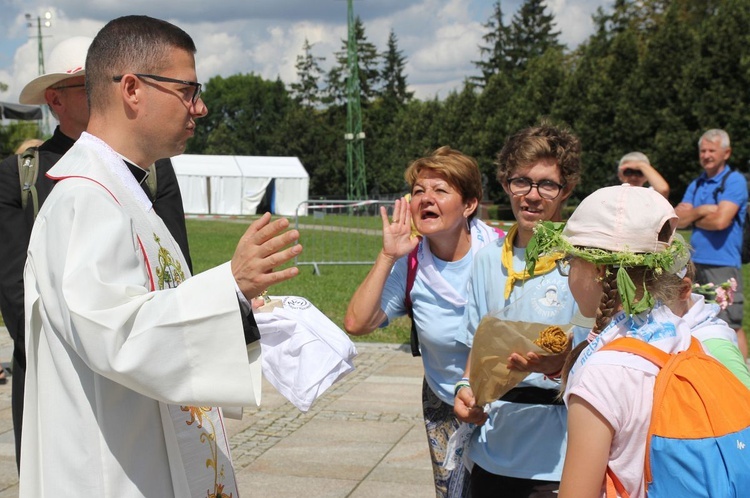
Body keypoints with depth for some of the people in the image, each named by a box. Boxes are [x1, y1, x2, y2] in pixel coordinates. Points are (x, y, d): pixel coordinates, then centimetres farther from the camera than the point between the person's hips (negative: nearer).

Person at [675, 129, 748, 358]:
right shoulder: (696, 185, 17)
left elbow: (720, 220, -15)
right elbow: (677, 219, 8)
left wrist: (691, 217, 1)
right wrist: (700, 211, -10)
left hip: (723, 264, -7)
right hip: (696, 263, 7)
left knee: (731, 326, -7)